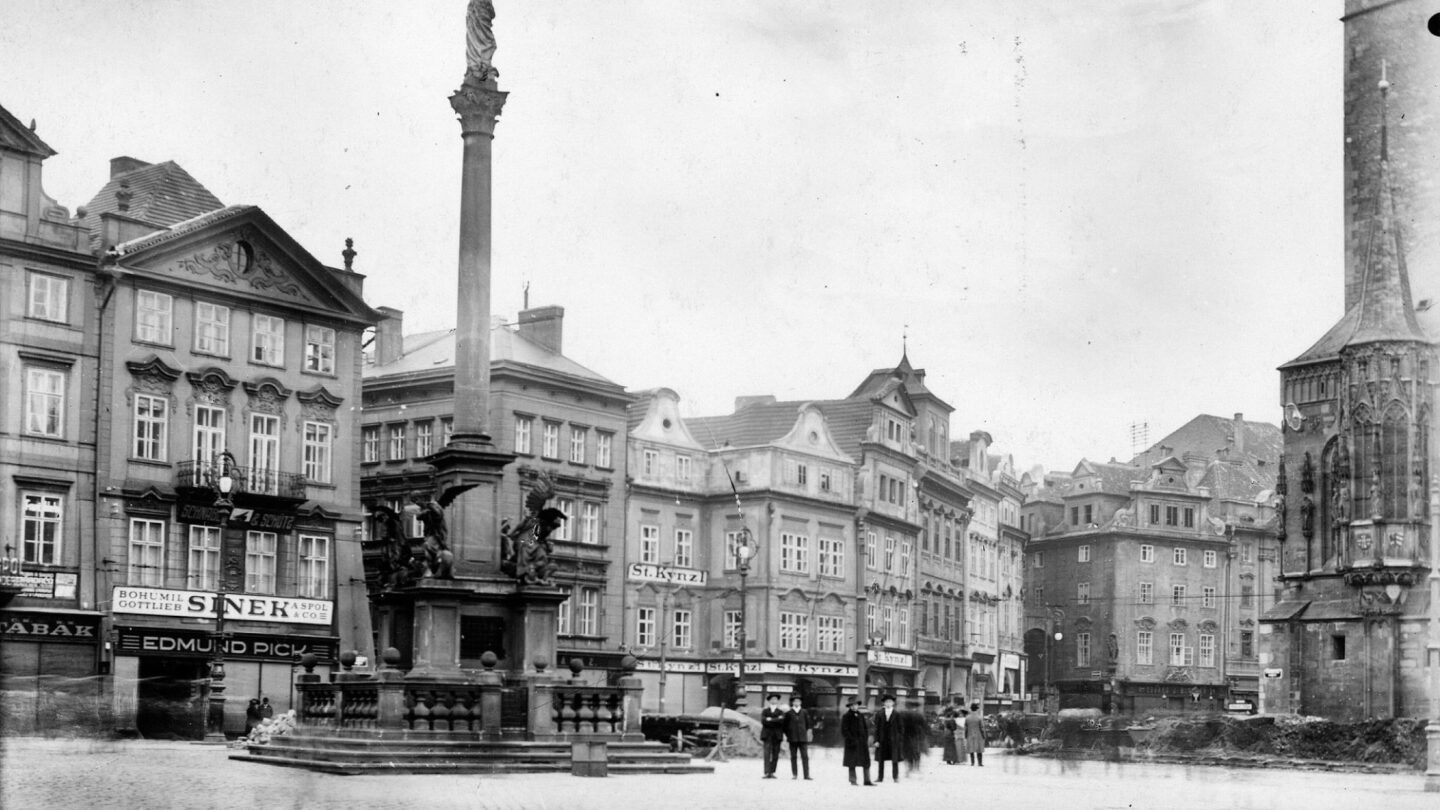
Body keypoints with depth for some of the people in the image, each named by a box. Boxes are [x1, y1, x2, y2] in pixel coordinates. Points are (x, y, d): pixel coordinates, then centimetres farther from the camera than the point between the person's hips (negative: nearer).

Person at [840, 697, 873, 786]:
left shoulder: (861, 716, 13)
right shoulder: (846, 717, -3)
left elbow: (866, 728, 17)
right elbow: (844, 730, -7)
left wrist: (866, 739, 4)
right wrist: (852, 740, -13)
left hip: (862, 742, 5)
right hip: (852, 744, -5)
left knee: (866, 762, 1)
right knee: (852, 763, 1)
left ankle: (867, 781, 3)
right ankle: (853, 781, 9)